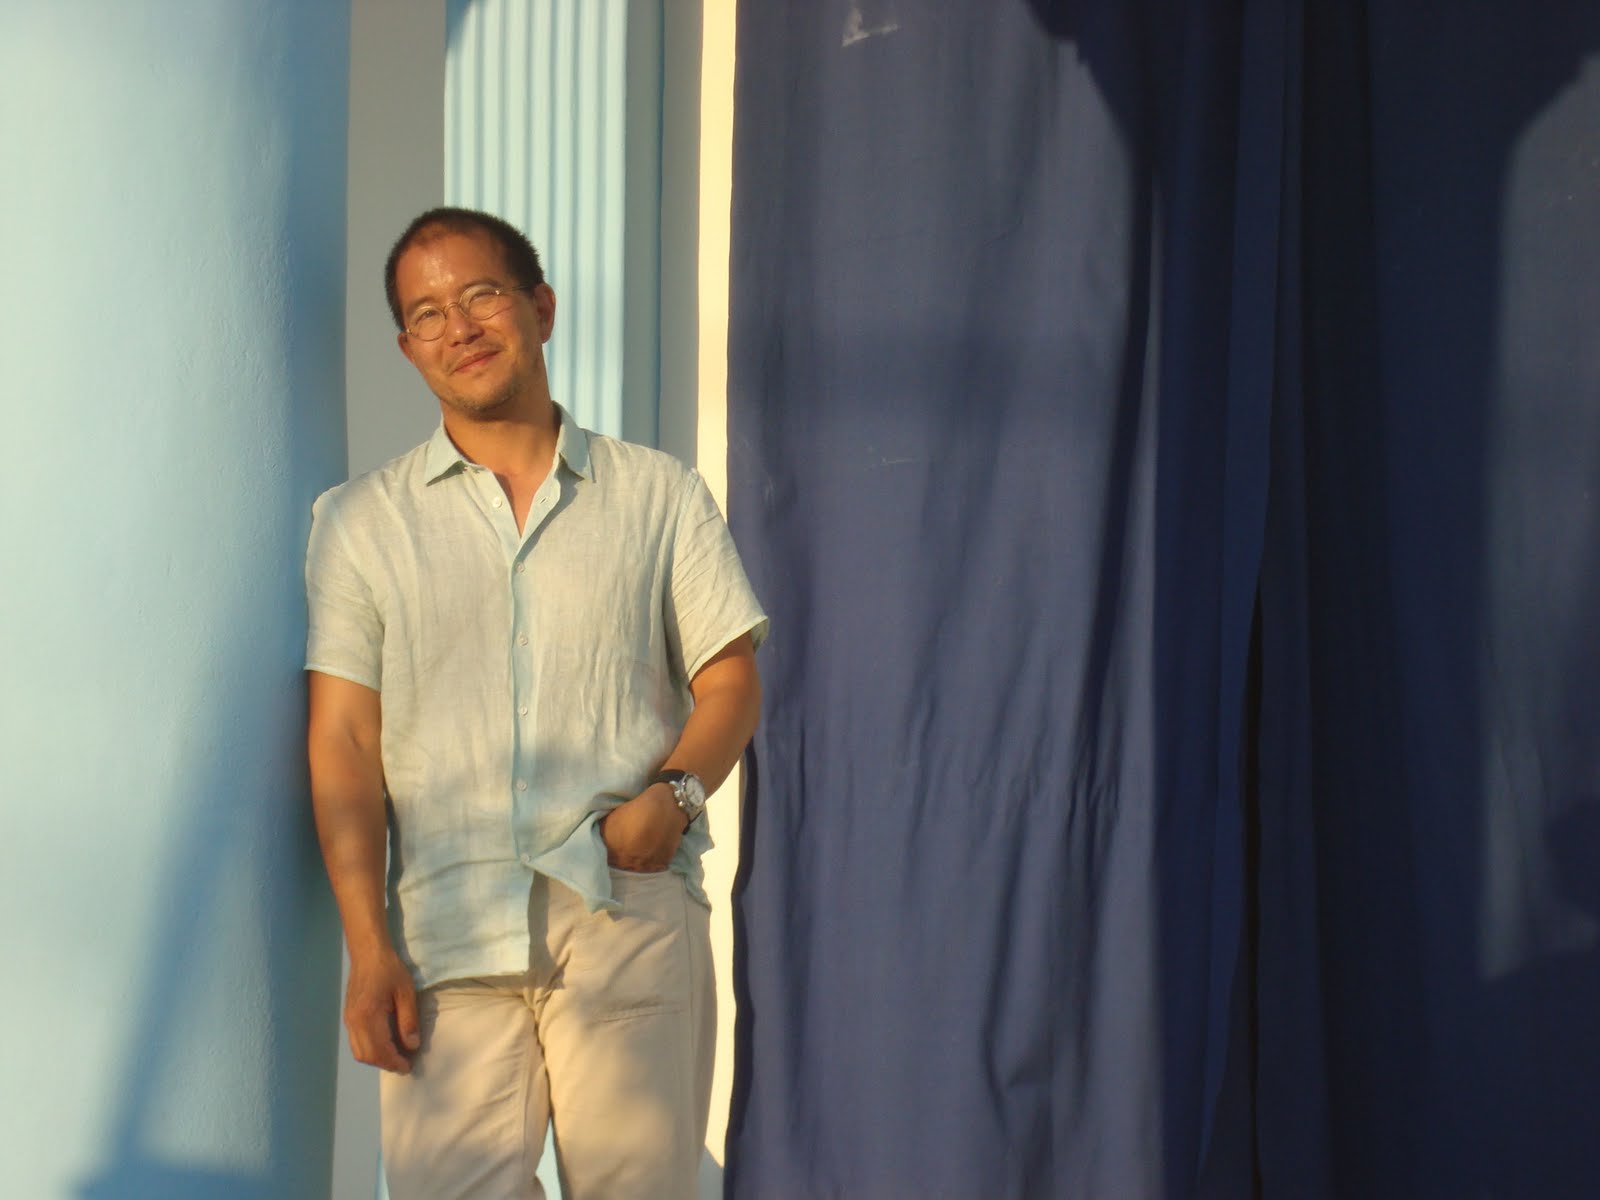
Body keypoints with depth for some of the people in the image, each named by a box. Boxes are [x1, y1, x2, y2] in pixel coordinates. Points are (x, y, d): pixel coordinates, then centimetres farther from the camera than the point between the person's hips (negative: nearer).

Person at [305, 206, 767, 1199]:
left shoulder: (662, 496, 14)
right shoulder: (361, 522, 13)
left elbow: (730, 680, 13)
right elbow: (344, 743, 6)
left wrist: (673, 791, -9)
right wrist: (369, 950, -4)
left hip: (632, 914, 0)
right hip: (446, 929, 0)